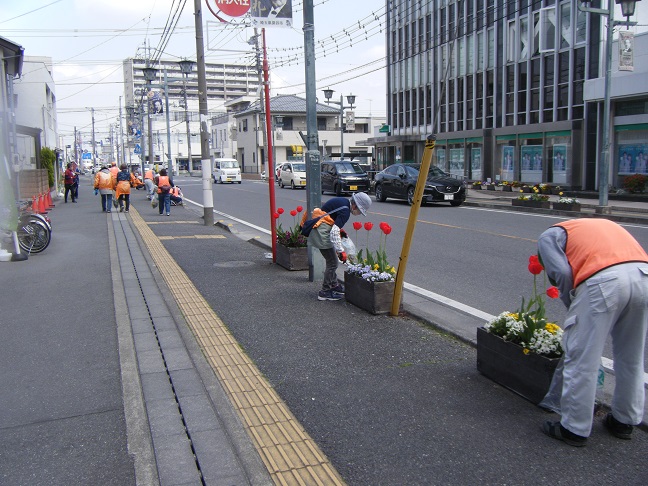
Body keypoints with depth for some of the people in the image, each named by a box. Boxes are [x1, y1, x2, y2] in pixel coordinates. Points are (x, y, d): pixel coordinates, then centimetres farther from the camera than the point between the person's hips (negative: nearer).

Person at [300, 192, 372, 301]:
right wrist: (341, 251, -23)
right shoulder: (345, 211, -20)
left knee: (331, 260, 20)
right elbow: (334, 233, -27)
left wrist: (339, 229, 17)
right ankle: (325, 292, 6)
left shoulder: (343, 202, 10)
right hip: (321, 232, -11)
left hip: (317, 229, 11)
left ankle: (334, 286, 32)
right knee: (332, 263, -3)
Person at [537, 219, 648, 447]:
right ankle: (625, 421, 37)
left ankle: (574, 429, 15)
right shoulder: (603, 224, 39)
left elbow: (561, 272, -1)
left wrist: (572, 306, 14)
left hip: (604, 280, -7)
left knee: (582, 360, 5)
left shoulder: (550, 235, 19)